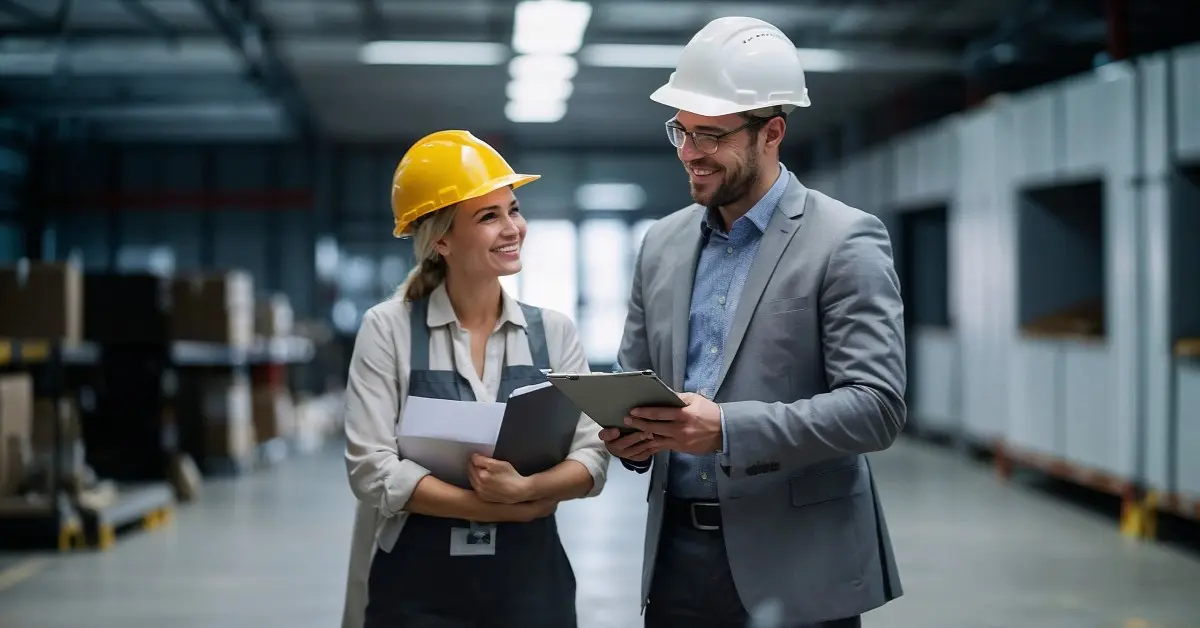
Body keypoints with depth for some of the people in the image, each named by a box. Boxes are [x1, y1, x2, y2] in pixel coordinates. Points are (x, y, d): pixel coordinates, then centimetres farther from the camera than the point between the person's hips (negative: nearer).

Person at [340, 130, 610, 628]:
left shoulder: (553, 332, 2)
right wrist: (507, 510, -16)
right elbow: (372, 470, -12)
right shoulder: (388, 329, -6)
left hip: (531, 583, 2)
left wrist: (524, 488, -22)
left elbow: (592, 460, -2)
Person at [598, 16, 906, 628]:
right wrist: (626, 431, -6)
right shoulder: (662, 244, 11)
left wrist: (726, 428, -24)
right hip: (677, 557, 5)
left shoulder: (846, 242, -7)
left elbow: (876, 405, -14)